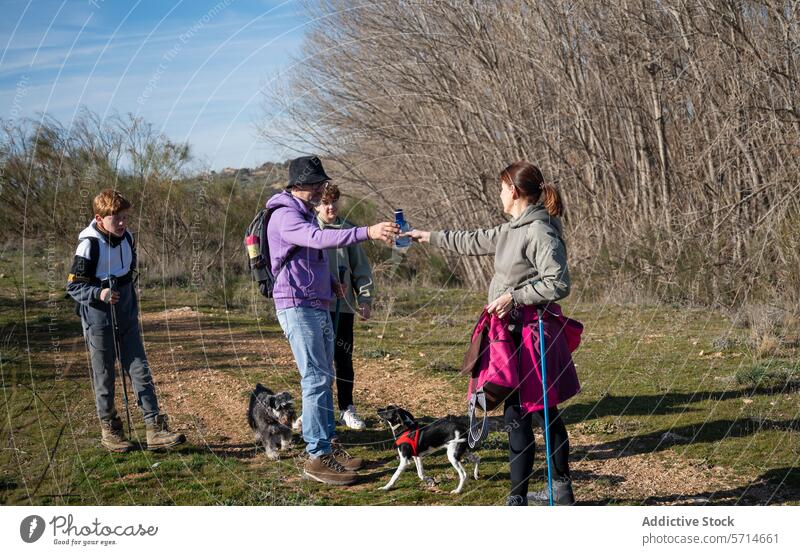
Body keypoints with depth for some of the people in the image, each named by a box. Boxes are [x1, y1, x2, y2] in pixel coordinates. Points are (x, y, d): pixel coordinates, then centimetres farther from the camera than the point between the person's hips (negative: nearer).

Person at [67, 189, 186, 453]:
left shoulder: (127, 238, 3)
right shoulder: (89, 245, -16)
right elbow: (73, 286, -14)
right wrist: (98, 293, -31)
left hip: (127, 320, 5)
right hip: (99, 322, -5)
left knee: (140, 372, 0)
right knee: (105, 378, 6)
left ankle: (155, 429, -1)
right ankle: (109, 429, 21)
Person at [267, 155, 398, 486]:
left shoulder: (305, 212, 17)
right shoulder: (284, 216, -15)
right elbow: (320, 238, -33)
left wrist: (330, 281, 9)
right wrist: (368, 232, -42)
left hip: (319, 306, 10)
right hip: (297, 307, -10)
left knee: (325, 379, 13)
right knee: (316, 380, -11)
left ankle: (329, 444, 21)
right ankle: (317, 457, -9)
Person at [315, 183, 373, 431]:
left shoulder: (348, 230, 8)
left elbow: (361, 268, 10)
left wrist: (365, 298, 2)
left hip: (343, 306, 2)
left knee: (343, 358, 6)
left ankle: (346, 409, 15)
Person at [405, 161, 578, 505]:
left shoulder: (539, 231, -16)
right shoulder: (513, 230, 14)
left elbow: (558, 283, -21)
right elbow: (474, 242, 28)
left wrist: (514, 296, -19)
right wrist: (430, 237, 35)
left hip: (528, 334, -10)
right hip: (515, 333, 10)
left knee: (517, 415, -5)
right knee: (544, 412, 15)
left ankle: (518, 499, 1)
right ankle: (562, 490, 24)